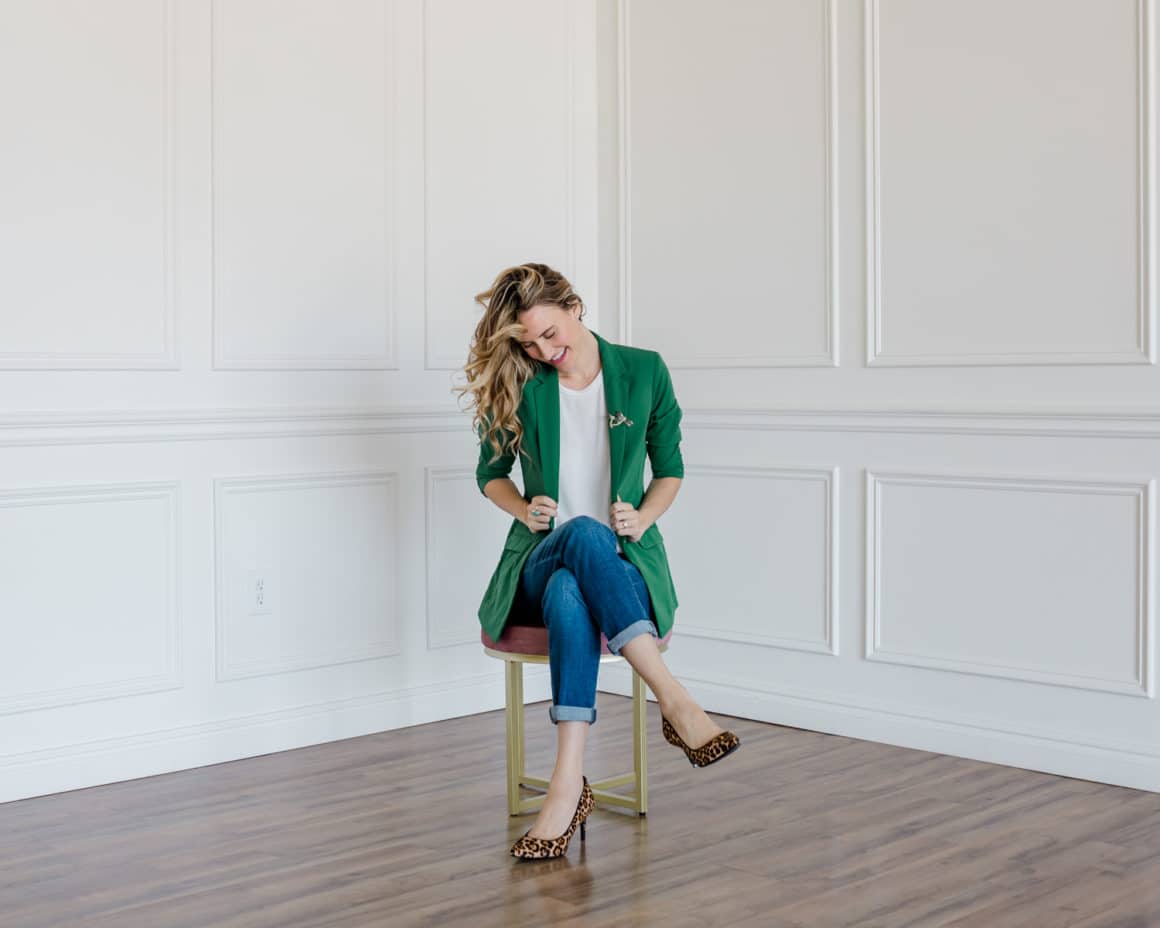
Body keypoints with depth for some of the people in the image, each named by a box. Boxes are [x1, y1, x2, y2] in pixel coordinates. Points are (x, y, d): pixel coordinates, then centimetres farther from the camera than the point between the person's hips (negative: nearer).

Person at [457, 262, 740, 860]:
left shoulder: (643, 372, 3)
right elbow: (491, 474, 17)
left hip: (622, 564, 0)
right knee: (584, 532, -38)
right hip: (542, 561, 1)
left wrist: (643, 517, -8)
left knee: (569, 593, -39)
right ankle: (673, 699, -44)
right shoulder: (518, 386, 5)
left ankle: (568, 783, -46)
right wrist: (525, 509, -4)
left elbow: (670, 469, 13)